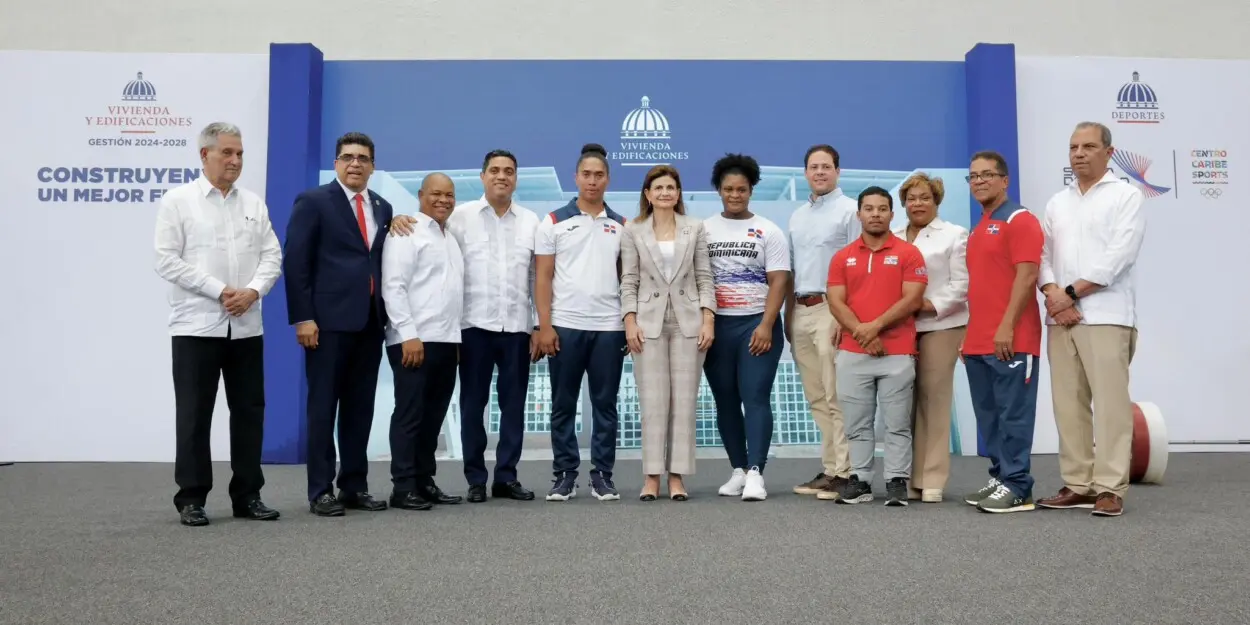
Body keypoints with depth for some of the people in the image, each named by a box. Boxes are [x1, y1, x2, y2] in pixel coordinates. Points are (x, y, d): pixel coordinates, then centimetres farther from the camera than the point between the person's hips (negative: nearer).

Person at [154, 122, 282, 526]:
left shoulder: (254, 204, 11)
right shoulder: (178, 201, 0)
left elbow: (272, 256, 7)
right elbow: (167, 261, -7)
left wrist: (252, 291, -11)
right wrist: (220, 290, -14)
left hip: (247, 326, 4)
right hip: (197, 325, -4)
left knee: (249, 411, 6)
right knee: (194, 415, 1)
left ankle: (247, 495, 16)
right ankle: (191, 498, 11)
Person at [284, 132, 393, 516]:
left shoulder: (383, 208, 15)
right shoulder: (313, 201, -1)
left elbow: (384, 264, 14)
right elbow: (296, 262, -6)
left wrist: (386, 313, 6)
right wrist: (302, 317, -13)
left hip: (371, 320, 5)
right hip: (329, 320, -5)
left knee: (360, 408, 9)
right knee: (323, 406, 1)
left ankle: (355, 486, 18)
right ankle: (320, 491, 7)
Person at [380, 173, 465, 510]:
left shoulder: (451, 239, 19)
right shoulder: (407, 233, -5)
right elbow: (393, 287, -13)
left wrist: (458, 337, 14)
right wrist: (409, 335, -18)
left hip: (447, 341, 8)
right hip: (414, 341, -7)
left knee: (433, 416, 10)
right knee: (410, 415, -3)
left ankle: (425, 482, 18)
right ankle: (403, 487, 2)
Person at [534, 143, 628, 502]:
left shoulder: (621, 226, 9)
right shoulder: (554, 223, 3)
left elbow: (627, 278, 10)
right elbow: (543, 278, 0)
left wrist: (631, 323, 1)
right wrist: (544, 326, -7)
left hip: (609, 328, 2)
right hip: (565, 326, -1)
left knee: (605, 405, 6)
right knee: (563, 406, 5)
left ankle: (602, 476, 14)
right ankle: (564, 475, 15)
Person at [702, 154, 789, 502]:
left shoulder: (768, 232, 3)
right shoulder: (703, 230, 8)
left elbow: (778, 282, -4)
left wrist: (766, 325, -14)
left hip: (757, 324, -2)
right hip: (716, 325, 3)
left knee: (756, 398, -8)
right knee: (726, 401, 8)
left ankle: (755, 473, -9)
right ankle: (738, 470, 18)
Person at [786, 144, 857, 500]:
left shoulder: (849, 210, -3)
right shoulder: (797, 216, 19)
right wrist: (787, 314, 15)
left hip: (831, 309, -7)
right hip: (800, 311, 7)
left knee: (837, 397, -7)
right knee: (816, 399, 9)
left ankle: (844, 473, -2)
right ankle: (829, 469, 16)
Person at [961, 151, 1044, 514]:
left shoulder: (1020, 220, -6)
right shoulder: (979, 228, 20)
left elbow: (1027, 276, -15)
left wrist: (1007, 327, -20)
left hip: (1010, 340, -9)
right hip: (978, 342, 9)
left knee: (1013, 414, -4)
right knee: (989, 416, 11)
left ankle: (1017, 488, 1)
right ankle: (999, 478, 20)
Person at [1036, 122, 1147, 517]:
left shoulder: (1126, 195, 3)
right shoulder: (1057, 203, 18)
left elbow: (1119, 255, -8)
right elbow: (1042, 254, 10)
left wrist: (1072, 293, -10)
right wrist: (1053, 294, -8)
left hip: (1106, 316, -5)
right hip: (1061, 317, 5)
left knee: (1110, 403, -7)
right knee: (1068, 404, 4)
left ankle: (1110, 489, -3)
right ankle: (1077, 484, 10)